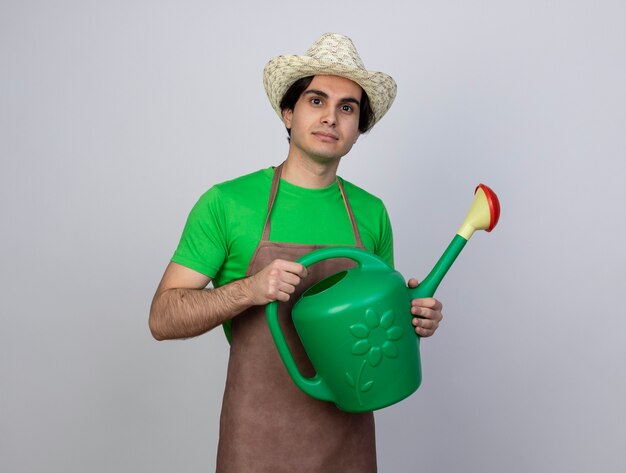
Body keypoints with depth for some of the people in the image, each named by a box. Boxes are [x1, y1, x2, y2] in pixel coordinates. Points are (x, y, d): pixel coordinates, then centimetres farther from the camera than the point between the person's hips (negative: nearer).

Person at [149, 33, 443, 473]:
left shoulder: (371, 212, 1)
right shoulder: (227, 203, -10)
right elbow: (163, 317, -10)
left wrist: (413, 315, -9)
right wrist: (248, 290, -26)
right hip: (259, 437, -3)